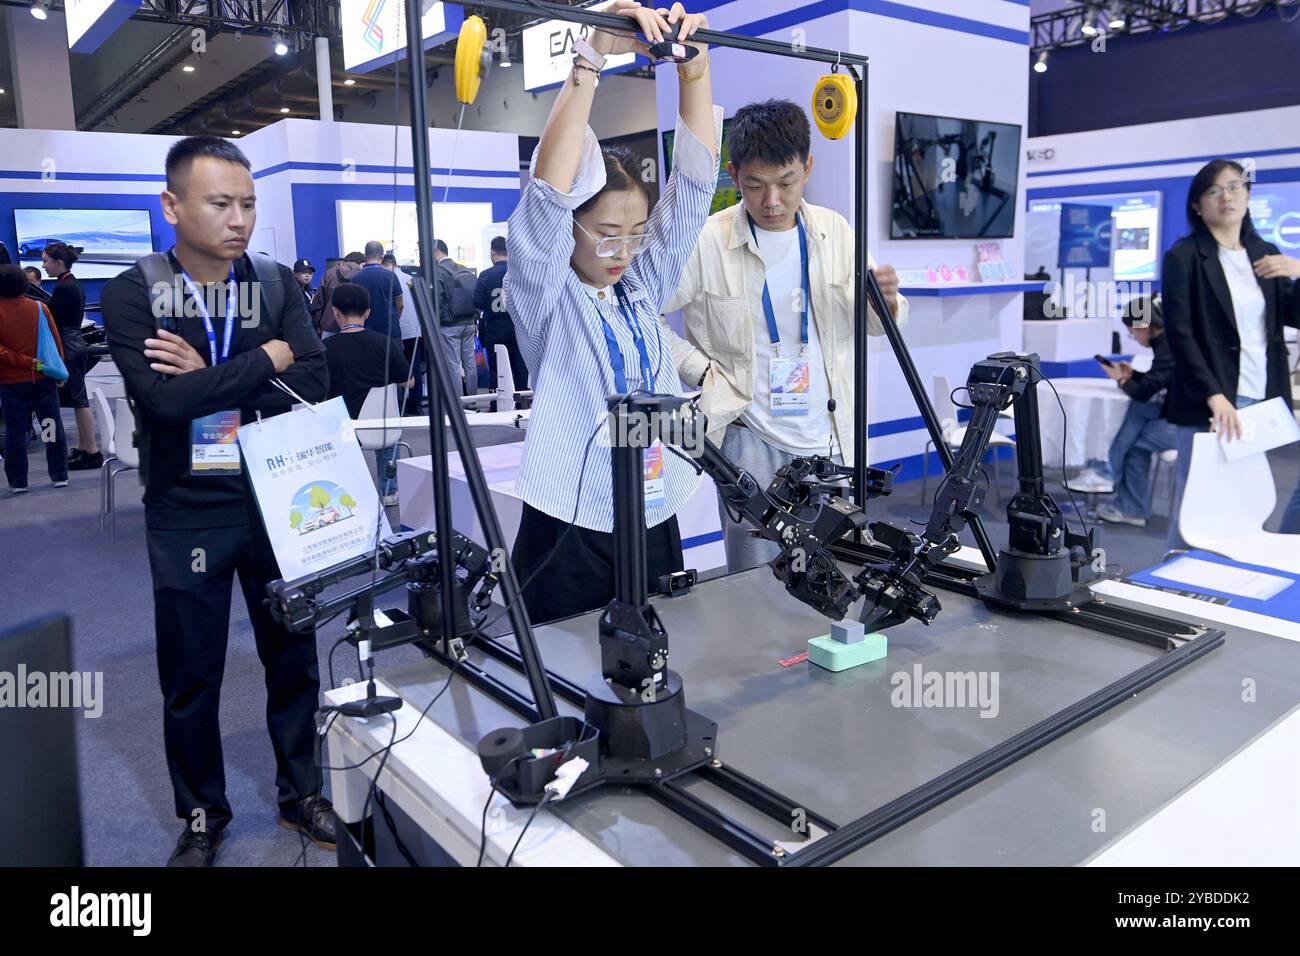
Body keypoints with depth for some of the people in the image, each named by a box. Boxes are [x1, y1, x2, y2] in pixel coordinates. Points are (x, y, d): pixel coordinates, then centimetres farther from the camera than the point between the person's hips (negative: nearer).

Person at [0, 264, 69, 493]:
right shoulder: (40, 308, -1)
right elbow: (56, 342, 2)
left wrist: (24, 361, -12)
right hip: (43, 378, 2)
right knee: (53, 426, 9)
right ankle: (60, 476, 12)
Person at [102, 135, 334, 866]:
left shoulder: (277, 284, -2)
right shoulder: (132, 295, -9)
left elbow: (315, 389, -12)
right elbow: (166, 401, -24)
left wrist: (210, 378, -18)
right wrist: (264, 360, -16)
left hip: (276, 504, 2)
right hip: (186, 516, -2)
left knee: (294, 659, 14)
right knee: (191, 676, 12)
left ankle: (301, 793, 35)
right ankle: (203, 815, 33)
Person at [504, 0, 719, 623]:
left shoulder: (643, 288, 6)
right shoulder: (544, 296, -7)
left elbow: (694, 180, 1)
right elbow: (549, 188, -23)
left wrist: (694, 64, -9)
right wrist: (593, 55, -29)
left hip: (654, 519, 5)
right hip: (570, 527, -5)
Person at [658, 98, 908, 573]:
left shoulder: (835, 231, 2)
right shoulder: (707, 241, -10)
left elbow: (875, 324, 12)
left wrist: (886, 302, -11)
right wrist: (703, 374, -12)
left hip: (830, 438, 4)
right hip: (750, 439, -4)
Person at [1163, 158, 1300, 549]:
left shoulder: (1265, 253, 16)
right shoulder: (1184, 256, -1)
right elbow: (1179, 333, -9)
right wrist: (1214, 396, -18)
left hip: (1264, 399, 5)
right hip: (1209, 402, -5)